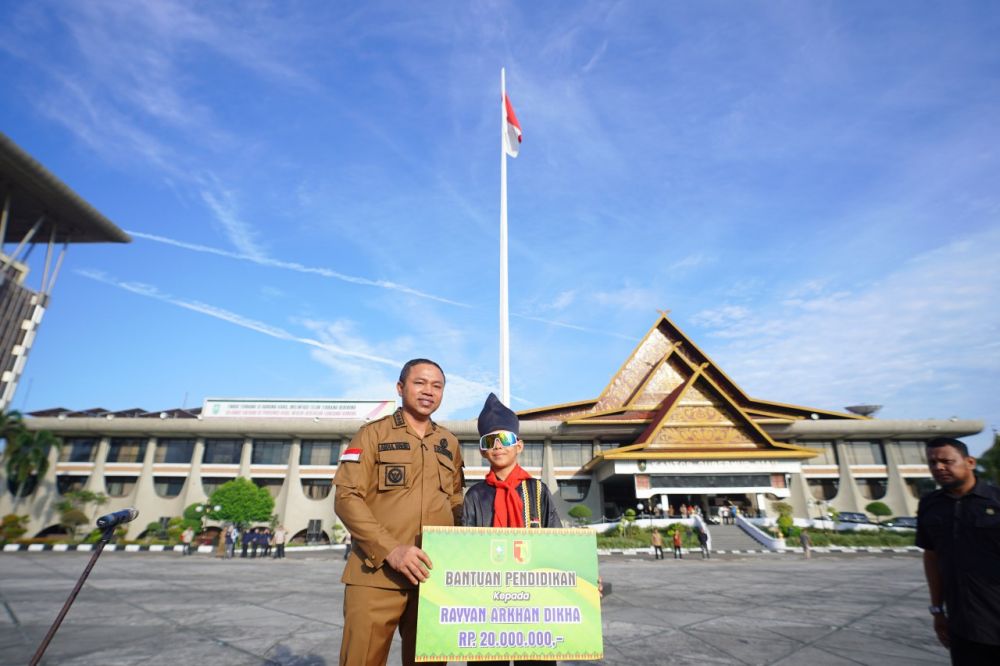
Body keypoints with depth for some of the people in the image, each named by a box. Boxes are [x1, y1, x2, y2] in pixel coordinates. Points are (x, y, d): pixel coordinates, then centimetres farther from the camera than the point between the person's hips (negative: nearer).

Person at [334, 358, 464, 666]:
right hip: (376, 573, -4)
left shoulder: (450, 443, 14)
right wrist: (390, 549, -18)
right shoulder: (373, 434, 2)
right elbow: (347, 498, -7)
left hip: (433, 575, 4)